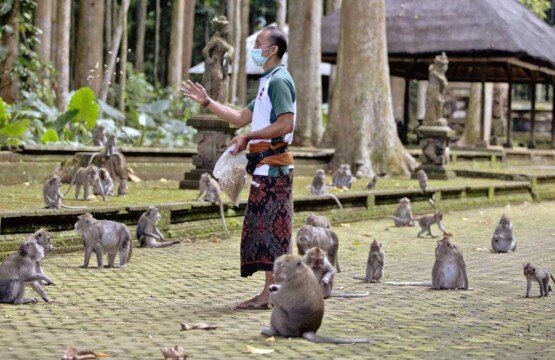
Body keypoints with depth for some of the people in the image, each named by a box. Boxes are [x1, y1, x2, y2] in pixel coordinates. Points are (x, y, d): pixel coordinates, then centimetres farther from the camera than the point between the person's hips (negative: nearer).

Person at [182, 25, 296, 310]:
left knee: (269, 226, -10)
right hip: (265, 165, 10)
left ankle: (271, 292, -10)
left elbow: (286, 124, -21)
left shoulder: (279, 80, -10)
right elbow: (241, 118, 24)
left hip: (272, 164, -10)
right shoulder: (268, 81, 22)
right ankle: (273, 290, 13)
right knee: (261, 227, 10)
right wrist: (206, 102, 21)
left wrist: (248, 137, -17)